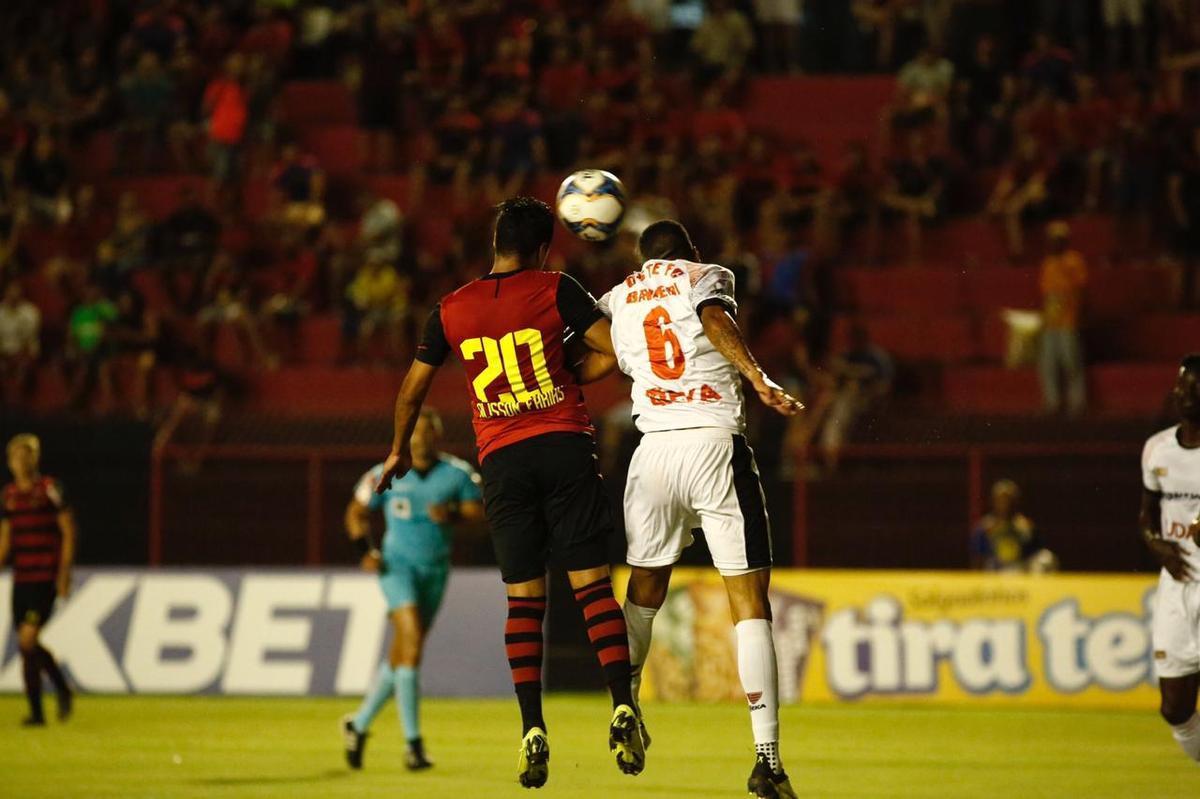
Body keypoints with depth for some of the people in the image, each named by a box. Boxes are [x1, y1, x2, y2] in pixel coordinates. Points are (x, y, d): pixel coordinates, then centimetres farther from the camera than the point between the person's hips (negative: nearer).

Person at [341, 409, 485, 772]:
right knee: (412, 646, -18)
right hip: (398, 564, -3)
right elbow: (357, 513, 8)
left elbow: (478, 510, 0)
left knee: (401, 657, 10)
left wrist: (453, 514, -20)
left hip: (436, 570, 3)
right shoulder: (386, 475, -2)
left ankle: (359, 725, 29)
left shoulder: (457, 473, 0)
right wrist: (364, 550, -7)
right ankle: (413, 742, -18)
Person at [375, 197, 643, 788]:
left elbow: (412, 388, 19)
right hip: (564, 445, -2)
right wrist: (570, 377, 11)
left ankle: (533, 732, -6)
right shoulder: (554, 290, 1)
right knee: (592, 582, -3)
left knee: (523, 597, 4)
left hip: (501, 458, 2)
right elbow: (615, 350, -6)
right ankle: (622, 706, -16)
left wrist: (399, 451, 34)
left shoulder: (451, 309, 10)